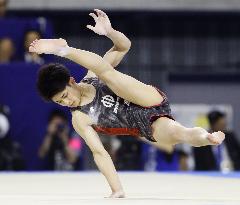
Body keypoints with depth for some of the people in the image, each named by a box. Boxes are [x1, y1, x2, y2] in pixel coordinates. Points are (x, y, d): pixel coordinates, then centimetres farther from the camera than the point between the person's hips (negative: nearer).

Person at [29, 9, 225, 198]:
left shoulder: (92, 76, 8)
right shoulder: (80, 120, 8)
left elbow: (124, 46, 7)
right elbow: (99, 153, 2)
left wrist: (109, 31, -16)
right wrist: (117, 191, -8)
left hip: (152, 102, -2)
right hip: (147, 130, 2)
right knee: (172, 134, -35)